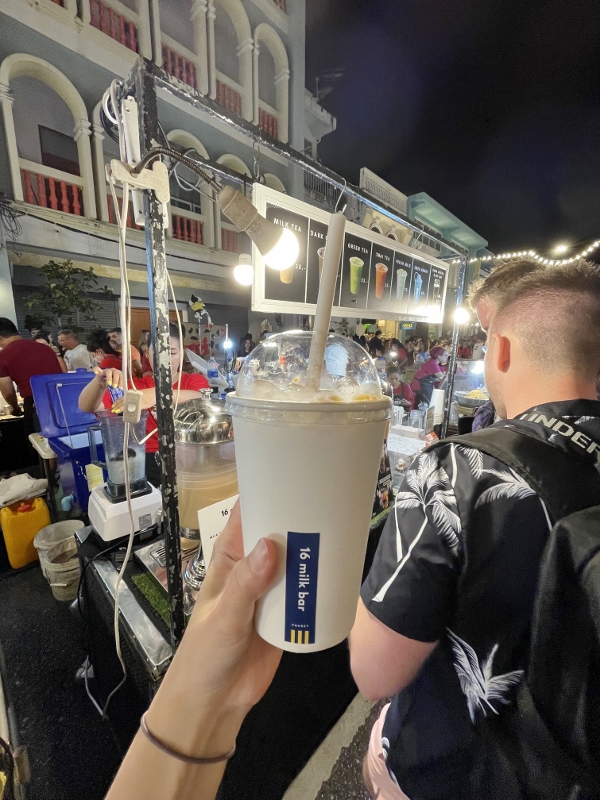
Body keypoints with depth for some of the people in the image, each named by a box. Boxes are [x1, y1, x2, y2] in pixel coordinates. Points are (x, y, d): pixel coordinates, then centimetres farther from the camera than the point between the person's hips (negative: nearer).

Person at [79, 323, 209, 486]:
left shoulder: (195, 381, 5)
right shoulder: (135, 386, 10)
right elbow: (87, 406, 0)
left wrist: (158, 393, -38)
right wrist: (100, 383, -23)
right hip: (148, 463, 2)